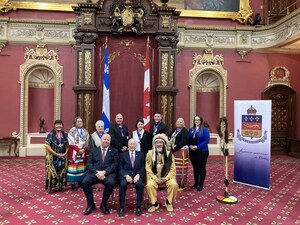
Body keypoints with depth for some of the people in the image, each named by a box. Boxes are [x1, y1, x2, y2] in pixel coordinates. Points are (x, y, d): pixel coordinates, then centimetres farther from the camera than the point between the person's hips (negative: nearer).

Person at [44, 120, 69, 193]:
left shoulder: (65, 134, 3)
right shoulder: (50, 134, -9)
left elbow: (67, 145, 9)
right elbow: (47, 146, -12)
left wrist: (65, 153, -8)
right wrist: (56, 154, -15)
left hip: (63, 157, 3)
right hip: (53, 157, -3)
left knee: (62, 171, 9)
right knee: (53, 171, 2)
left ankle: (61, 186, 22)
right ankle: (51, 187, 15)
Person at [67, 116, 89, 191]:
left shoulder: (85, 132, 10)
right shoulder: (72, 131, -3)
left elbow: (87, 143, 8)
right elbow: (71, 143, -9)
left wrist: (83, 149, -8)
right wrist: (78, 150, -14)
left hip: (83, 152, 4)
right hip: (74, 152, -4)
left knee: (82, 166, 6)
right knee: (74, 166, -4)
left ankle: (80, 182, 16)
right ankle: (73, 183, 3)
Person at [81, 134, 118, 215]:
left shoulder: (114, 151, 13)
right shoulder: (93, 150, 17)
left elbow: (115, 164, 0)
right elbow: (89, 164, 6)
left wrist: (104, 172, -15)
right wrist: (97, 172, -13)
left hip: (108, 173, -1)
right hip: (94, 173, 2)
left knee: (111, 183, -33)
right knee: (85, 182, -27)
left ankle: (104, 204, -8)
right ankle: (91, 204, -5)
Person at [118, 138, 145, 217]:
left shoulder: (141, 154, 15)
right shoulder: (123, 155, 14)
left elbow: (143, 167, 8)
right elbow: (120, 168, 6)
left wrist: (138, 175, -12)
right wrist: (126, 175, -13)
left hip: (137, 175, 0)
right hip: (125, 175, 0)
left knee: (139, 184, -33)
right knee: (123, 184, -33)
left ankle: (138, 207, -17)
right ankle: (122, 207, -19)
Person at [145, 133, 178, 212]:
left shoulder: (169, 154, -2)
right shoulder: (150, 153, -3)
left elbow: (172, 168, -2)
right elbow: (148, 169, -4)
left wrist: (166, 178, -16)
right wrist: (155, 178, -16)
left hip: (166, 176, 0)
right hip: (154, 177, 0)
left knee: (173, 184, -27)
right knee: (149, 185, -30)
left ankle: (169, 202, -2)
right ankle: (154, 203, -6)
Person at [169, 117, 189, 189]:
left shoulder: (185, 131, -8)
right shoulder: (174, 130, 16)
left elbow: (183, 142, -18)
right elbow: (169, 138, 15)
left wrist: (175, 148, -17)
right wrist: (171, 146, -4)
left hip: (181, 152, -7)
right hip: (174, 151, 7)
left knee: (180, 168, -2)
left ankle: (181, 184, 8)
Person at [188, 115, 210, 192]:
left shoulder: (205, 129, -6)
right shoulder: (191, 130, 9)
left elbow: (206, 141, -14)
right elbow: (188, 140, 11)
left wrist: (197, 147, -19)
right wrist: (190, 146, -9)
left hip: (202, 151, -5)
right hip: (192, 152, 5)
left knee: (201, 167, 4)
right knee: (195, 167, 13)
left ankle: (201, 184, 13)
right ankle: (196, 183, 26)